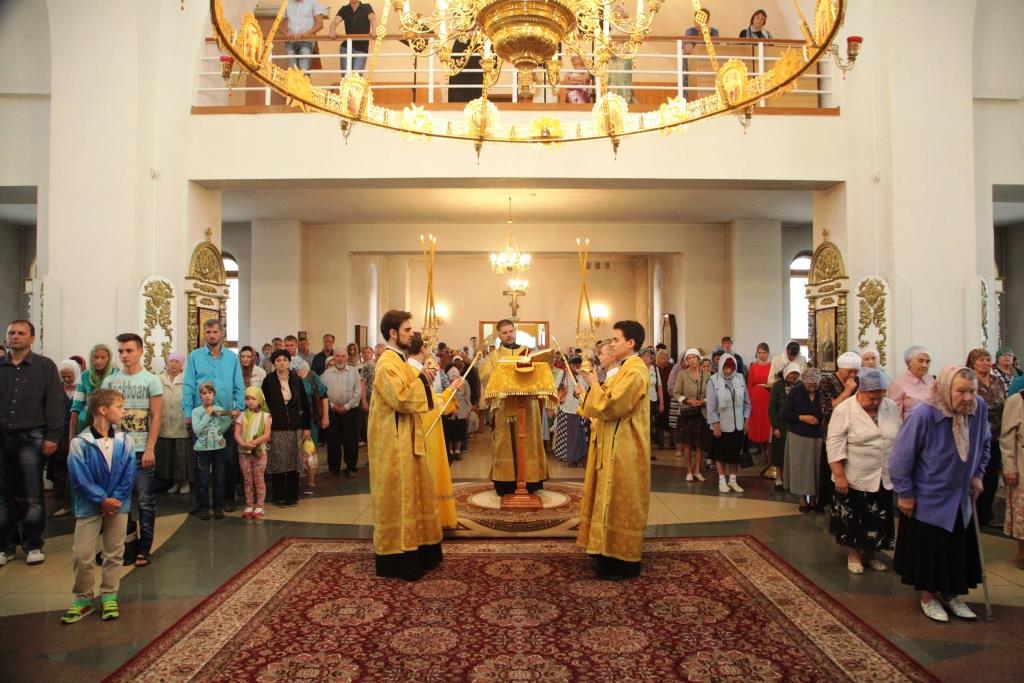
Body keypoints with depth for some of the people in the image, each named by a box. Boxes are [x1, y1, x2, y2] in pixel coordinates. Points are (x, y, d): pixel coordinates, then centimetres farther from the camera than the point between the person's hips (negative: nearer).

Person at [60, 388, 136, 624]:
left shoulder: (125, 440, -5)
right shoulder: (80, 443, -13)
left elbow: (129, 476, -4)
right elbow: (79, 479, -15)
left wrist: (115, 499, -13)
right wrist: (102, 499, -16)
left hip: (117, 504, 2)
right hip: (89, 506, -2)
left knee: (114, 553, 10)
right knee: (82, 555, 1)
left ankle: (109, 597, 23)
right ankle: (83, 599, 20)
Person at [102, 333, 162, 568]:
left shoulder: (151, 380, 0)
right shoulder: (110, 381, 8)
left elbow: (156, 418, -3)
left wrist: (149, 449, -9)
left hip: (142, 451, -3)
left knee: (145, 501, 1)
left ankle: (144, 549, 10)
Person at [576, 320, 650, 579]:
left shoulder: (635, 371, -19)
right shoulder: (625, 368, 13)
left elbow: (611, 406, -26)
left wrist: (594, 385, -12)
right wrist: (592, 392, 11)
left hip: (623, 448, -10)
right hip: (614, 446, 10)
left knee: (620, 502, -2)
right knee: (614, 500, 16)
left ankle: (623, 561, 8)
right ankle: (613, 552, 26)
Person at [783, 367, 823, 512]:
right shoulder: (796, 391, -6)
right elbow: (785, 413, -3)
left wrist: (821, 420, -16)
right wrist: (802, 417, -14)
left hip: (818, 437, 1)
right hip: (798, 436, -1)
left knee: (816, 467, 5)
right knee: (801, 467, 6)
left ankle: (813, 499, 20)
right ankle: (803, 500, 18)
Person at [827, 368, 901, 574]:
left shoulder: (892, 407, 1)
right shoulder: (844, 409, -13)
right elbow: (835, 445, -15)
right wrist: (839, 476, -17)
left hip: (884, 478, 4)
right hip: (854, 478, -4)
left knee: (878, 520, 14)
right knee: (852, 519, 8)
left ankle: (870, 553, 32)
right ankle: (853, 554, 26)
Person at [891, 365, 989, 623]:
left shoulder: (979, 408, -13)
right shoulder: (923, 414, -28)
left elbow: (983, 445, 10)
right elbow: (901, 457, -19)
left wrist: (977, 474, 6)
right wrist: (905, 494, -13)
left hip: (960, 498, 5)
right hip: (927, 498, -5)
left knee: (960, 549, 17)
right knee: (927, 550, 10)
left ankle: (951, 595, 37)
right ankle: (928, 598, 30)